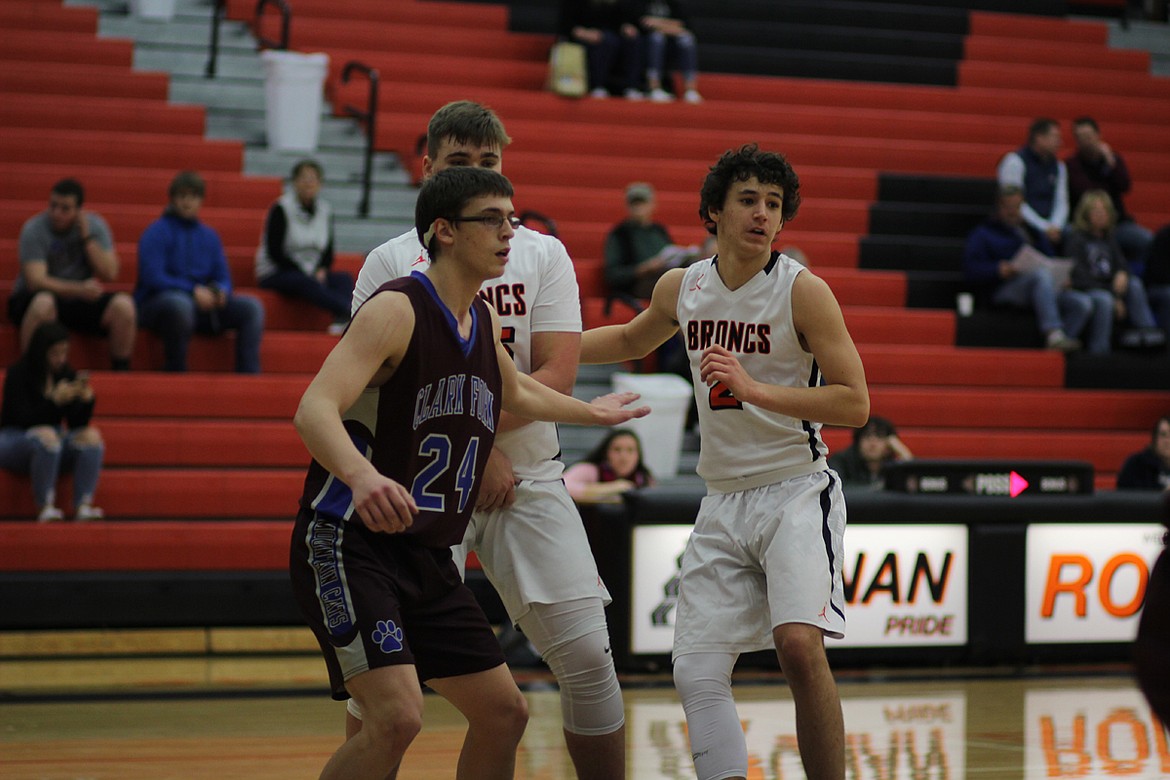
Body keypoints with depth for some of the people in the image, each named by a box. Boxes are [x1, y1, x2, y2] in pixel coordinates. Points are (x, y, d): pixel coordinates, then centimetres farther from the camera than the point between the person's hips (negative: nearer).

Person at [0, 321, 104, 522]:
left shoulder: (66, 374, 4)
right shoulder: (18, 374, -10)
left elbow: (77, 424, 2)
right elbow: (23, 419, -17)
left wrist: (86, 400, -17)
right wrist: (55, 401, -28)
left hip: (54, 443, 5)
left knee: (91, 436, -23)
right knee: (46, 436, -37)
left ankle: (83, 506, -33)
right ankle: (44, 507, -37)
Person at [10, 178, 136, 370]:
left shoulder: (94, 225, 0)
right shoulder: (34, 230, -11)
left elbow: (110, 274, -8)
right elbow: (36, 281, -21)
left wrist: (87, 237, -15)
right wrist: (80, 289, -32)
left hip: (80, 302, 3)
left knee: (123, 305, -23)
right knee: (44, 302, -39)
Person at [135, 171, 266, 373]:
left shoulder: (209, 236, 16)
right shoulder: (157, 233, -3)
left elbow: (223, 278, 15)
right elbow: (153, 277, -14)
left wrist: (220, 292, -11)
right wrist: (194, 291, -21)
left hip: (203, 304, 6)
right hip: (158, 302, -6)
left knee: (252, 306, -13)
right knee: (180, 303, -42)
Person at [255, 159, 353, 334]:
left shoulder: (325, 211, 10)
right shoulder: (281, 209, -6)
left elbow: (328, 250, 15)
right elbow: (275, 252, -11)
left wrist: (321, 271, -7)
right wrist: (305, 273, -16)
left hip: (312, 273, 5)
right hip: (275, 274, -5)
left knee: (344, 279, -24)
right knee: (304, 282, -38)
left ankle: (341, 321, -51)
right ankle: (348, 313, -57)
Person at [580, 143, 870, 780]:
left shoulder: (804, 292, -10)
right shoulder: (680, 287, 6)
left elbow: (855, 404, -15)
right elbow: (632, 340, 28)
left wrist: (755, 389, -24)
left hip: (796, 493, -5)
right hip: (723, 504, 6)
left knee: (799, 643, -25)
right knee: (696, 670, -2)